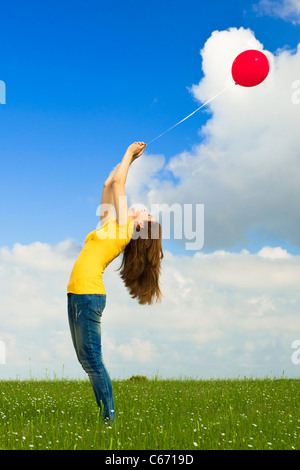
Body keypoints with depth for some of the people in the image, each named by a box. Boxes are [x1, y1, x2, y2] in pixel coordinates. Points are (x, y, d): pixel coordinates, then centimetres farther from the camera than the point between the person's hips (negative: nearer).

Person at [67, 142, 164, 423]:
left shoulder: (124, 226, -3)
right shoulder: (112, 225, 18)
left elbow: (118, 184, 0)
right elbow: (109, 184, 27)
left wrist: (130, 154, 12)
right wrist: (126, 160, 29)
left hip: (88, 294, -9)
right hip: (78, 294, 9)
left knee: (92, 360, -8)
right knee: (87, 360, 9)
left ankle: (109, 418, -2)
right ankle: (106, 415, 13)